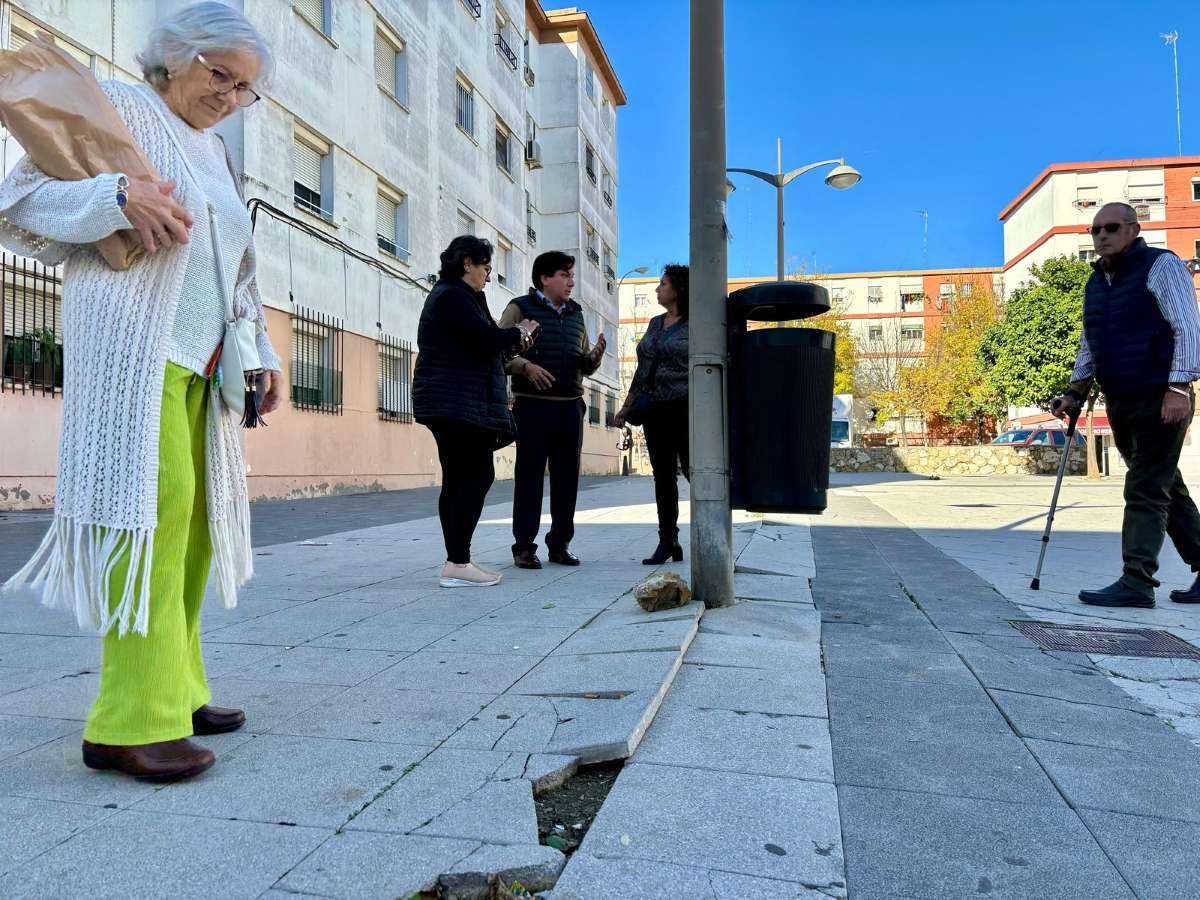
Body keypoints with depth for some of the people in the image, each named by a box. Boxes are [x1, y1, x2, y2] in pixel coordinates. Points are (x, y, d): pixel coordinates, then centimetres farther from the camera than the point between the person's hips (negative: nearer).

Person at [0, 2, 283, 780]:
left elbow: (237, 271, 27)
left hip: (199, 363, 8)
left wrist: (267, 354, 16)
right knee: (153, 505, -16)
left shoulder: (218, 155, 25)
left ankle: (176, 691, 13)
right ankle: (131, 721, -13)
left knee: (193, 519, 5)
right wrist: (118, 194, -21)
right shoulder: (120, 108, 4)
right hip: (133, 343, -7)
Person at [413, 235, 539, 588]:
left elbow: (475, 345, 21)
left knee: (458, 479, 8)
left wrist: (513, 341, 14)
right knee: (477, 475, -11)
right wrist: (519, 333, -2)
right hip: (459, 404, -11)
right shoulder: (453, 296, -10)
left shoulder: (450, 295, 23)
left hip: (449, 404, 11)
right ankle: (458, 564, -12)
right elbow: (486, 340, -20)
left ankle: (456, 562, 10)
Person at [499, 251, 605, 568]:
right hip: (533, 404, -5)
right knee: (529, 477, -2)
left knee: (567, 477, 7)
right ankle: (524, 547, 5)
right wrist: (526, 366, -23)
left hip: (570, 405, 6)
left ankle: (559, 544, 17)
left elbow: (585, 366, 22)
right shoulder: (521, 308, 2)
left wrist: (596, 354, 1)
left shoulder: (575, 313, 20)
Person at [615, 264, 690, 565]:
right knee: (663, 477, 7)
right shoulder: (655, 323, 16)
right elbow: (642, 370, 19)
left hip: (685, 407, -6)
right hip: (655, 409, 6)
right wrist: (626, 407, 16)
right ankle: (667, 542, 12)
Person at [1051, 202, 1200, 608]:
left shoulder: (1161, 265, -5)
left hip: (1161, 400, -8)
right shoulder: (1095, 283, 17)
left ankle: (1136, 582, -10)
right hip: (1120, 404, 8)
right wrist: (1075, 393, 12)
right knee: (1167, 490, 13)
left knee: (1145, 491, -10)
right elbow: (1089, 347, 22)